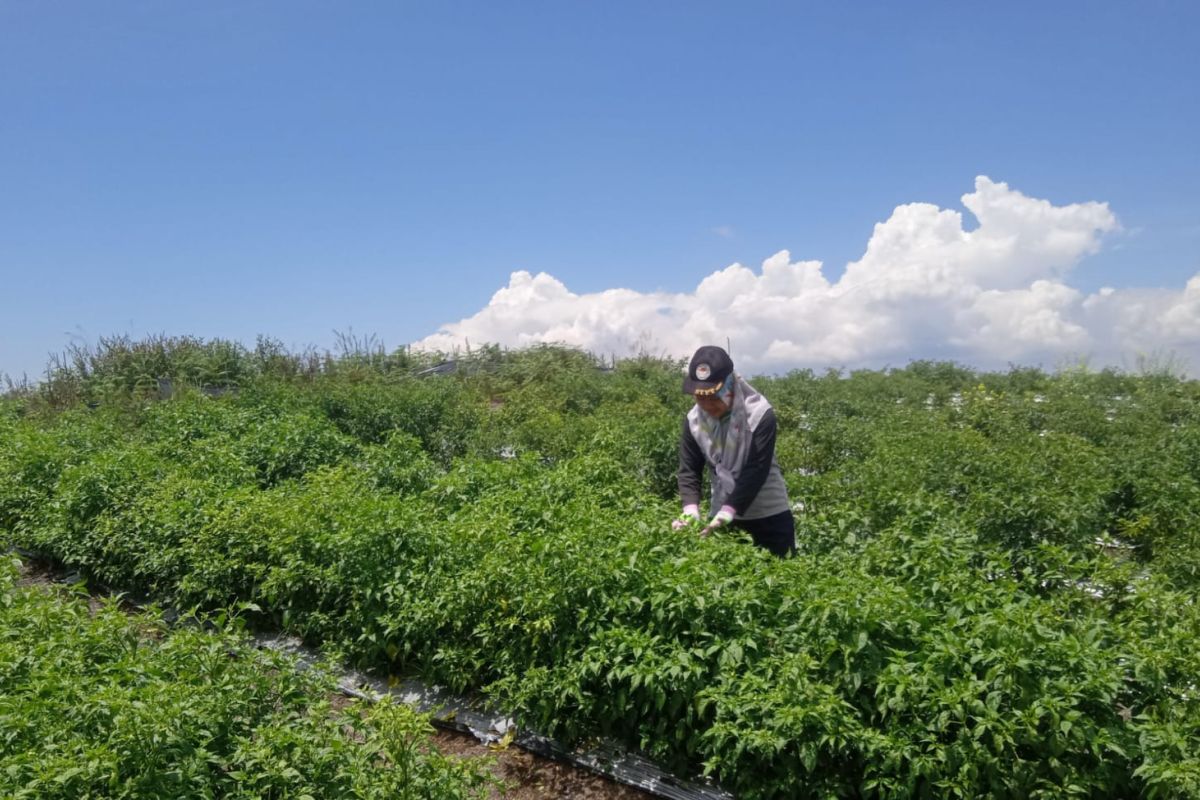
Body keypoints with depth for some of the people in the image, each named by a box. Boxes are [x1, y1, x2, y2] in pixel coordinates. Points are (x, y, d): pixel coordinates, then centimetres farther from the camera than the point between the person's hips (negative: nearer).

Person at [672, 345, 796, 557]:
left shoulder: (760, 415, -20)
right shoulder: (693, 420, -7)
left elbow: (756, 470, -24)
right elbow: (688, 469, -6)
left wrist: (727, 512, -31)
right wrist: (690, 509, -22)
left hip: (769, 514, -4)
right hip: (724, 515, 4)